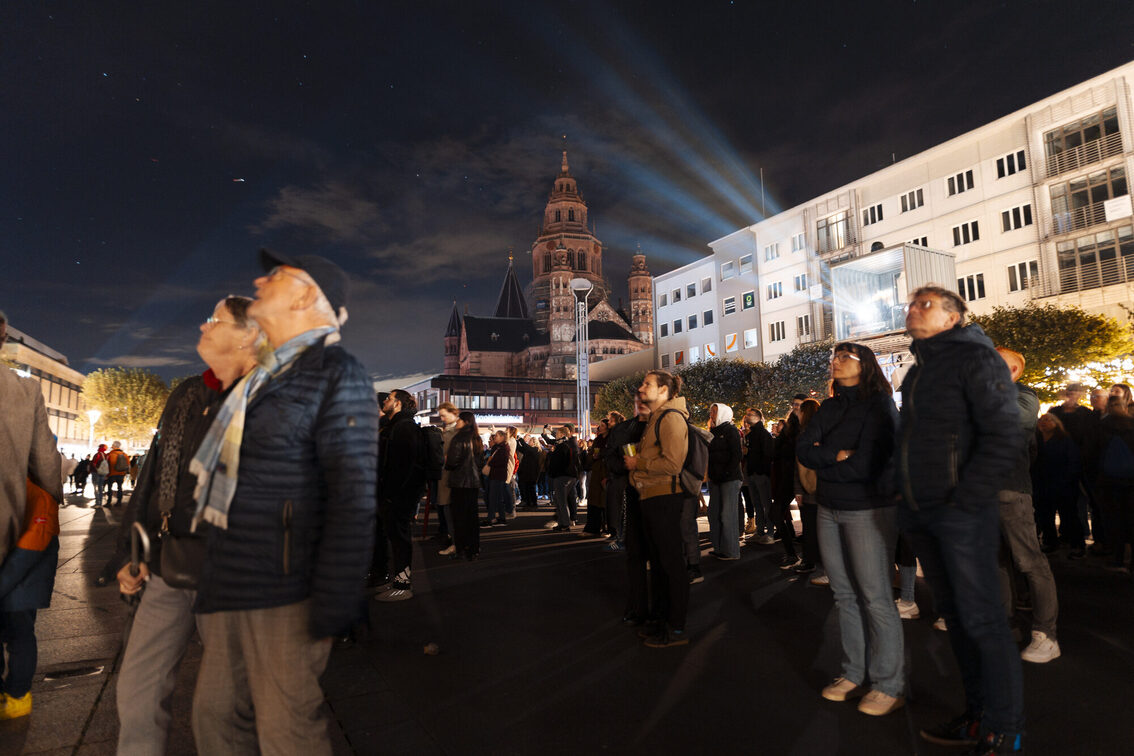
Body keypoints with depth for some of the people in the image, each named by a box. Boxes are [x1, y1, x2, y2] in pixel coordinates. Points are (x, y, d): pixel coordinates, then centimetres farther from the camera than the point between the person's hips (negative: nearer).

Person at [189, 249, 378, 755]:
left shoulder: (336, 373, -12)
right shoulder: (262, 377, 15)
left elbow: (353, 498, -18)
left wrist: (331, 610, -19)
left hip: (282, 594, -8)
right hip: (228, 587, 9)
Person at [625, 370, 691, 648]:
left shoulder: (671, 417, -13)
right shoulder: (655, 418, 19)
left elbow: (672, 463, -22)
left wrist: (637, 463, -13)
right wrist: (634, 463, 11)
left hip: (665, 499, -10)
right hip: (651, 497, 10)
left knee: (671, 562, -2)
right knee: (658, 562, 17)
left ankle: (676, 629, 9)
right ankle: (665, 619, 29)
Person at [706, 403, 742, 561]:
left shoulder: (731, 430, -4)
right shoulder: (713, 431, 16)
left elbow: (736, 455, -11)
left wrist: (726, 473, -16)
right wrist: (710, 474, 7)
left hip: (729, 479, -8)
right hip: (715, 479, 8)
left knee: (728, 514, -5)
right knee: (714, 513, 8)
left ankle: (731, 552, 3)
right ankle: (719, 548, 17)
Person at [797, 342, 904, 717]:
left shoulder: (879, 405, -8)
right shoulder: (829, 407, 12)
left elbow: (866, 464, -18)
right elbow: (803, 448, 1)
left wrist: (821, 462, -5)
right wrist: (836, 456, -15)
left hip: (868, 510, -6)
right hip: (829, 510, 6)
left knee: (875, 597, -2)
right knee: (845, 595, 11)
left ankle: (889, 686, 11)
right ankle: (854, 675, 22)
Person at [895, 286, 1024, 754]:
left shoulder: (975, 357, -7)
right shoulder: (918, 371, 17)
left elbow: (1002, 435, -15)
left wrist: (966, 501, -17)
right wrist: (906, 497, 13)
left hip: (961, 514, -8)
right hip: (921, 514, 8)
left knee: (981, 619, 1)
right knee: (954, 615, 14)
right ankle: (978, 716, 27)